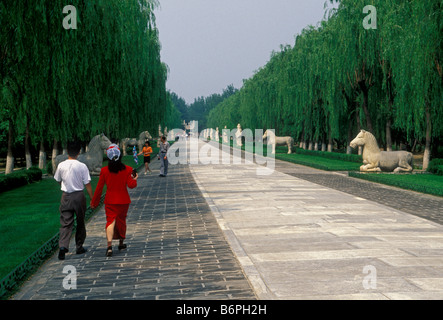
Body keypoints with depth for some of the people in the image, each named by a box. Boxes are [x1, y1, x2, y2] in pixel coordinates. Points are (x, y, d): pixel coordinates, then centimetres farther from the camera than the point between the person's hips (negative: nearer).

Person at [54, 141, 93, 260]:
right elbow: (87, 184, -7)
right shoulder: (82, 166, -10)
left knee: (65, 223, 0)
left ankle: (63, 246, -19)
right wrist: (92, 198, 1)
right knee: (80, 222, 14)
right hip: (79, 196, -1)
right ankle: (79, 247, 23)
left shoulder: (61, 165, -3)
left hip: (66, 196, 1)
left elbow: (58, 181, 11)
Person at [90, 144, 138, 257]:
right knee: (121, 221, 19)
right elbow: (131, 185, -10)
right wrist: (134, 179, 12)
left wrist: (94, 201, 6)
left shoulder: (104, 170, -7)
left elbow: (99, 187, -3)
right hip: (123, 201, 1)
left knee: (110, 221, -4)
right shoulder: (127, 170, -7)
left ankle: (109, 245, -22)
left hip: (110, 201, -1)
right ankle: (121, 243, 32)